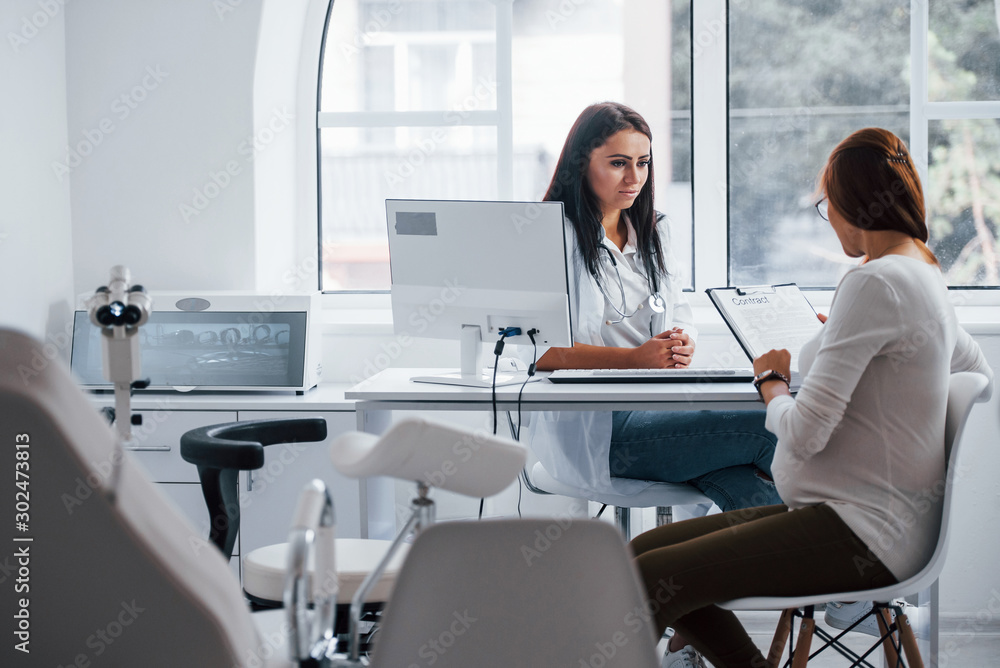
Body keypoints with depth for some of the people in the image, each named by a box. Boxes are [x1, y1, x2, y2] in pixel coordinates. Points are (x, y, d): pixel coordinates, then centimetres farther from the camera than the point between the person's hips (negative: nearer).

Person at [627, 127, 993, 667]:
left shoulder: (875, 283, -16)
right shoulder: (926, 275, 13)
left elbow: (805, 433, -20)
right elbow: (980, 372, 33)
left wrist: (771, 383, 2)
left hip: (862, 535, -10)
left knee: (645, 585, -18)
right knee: (644, 550, 7)